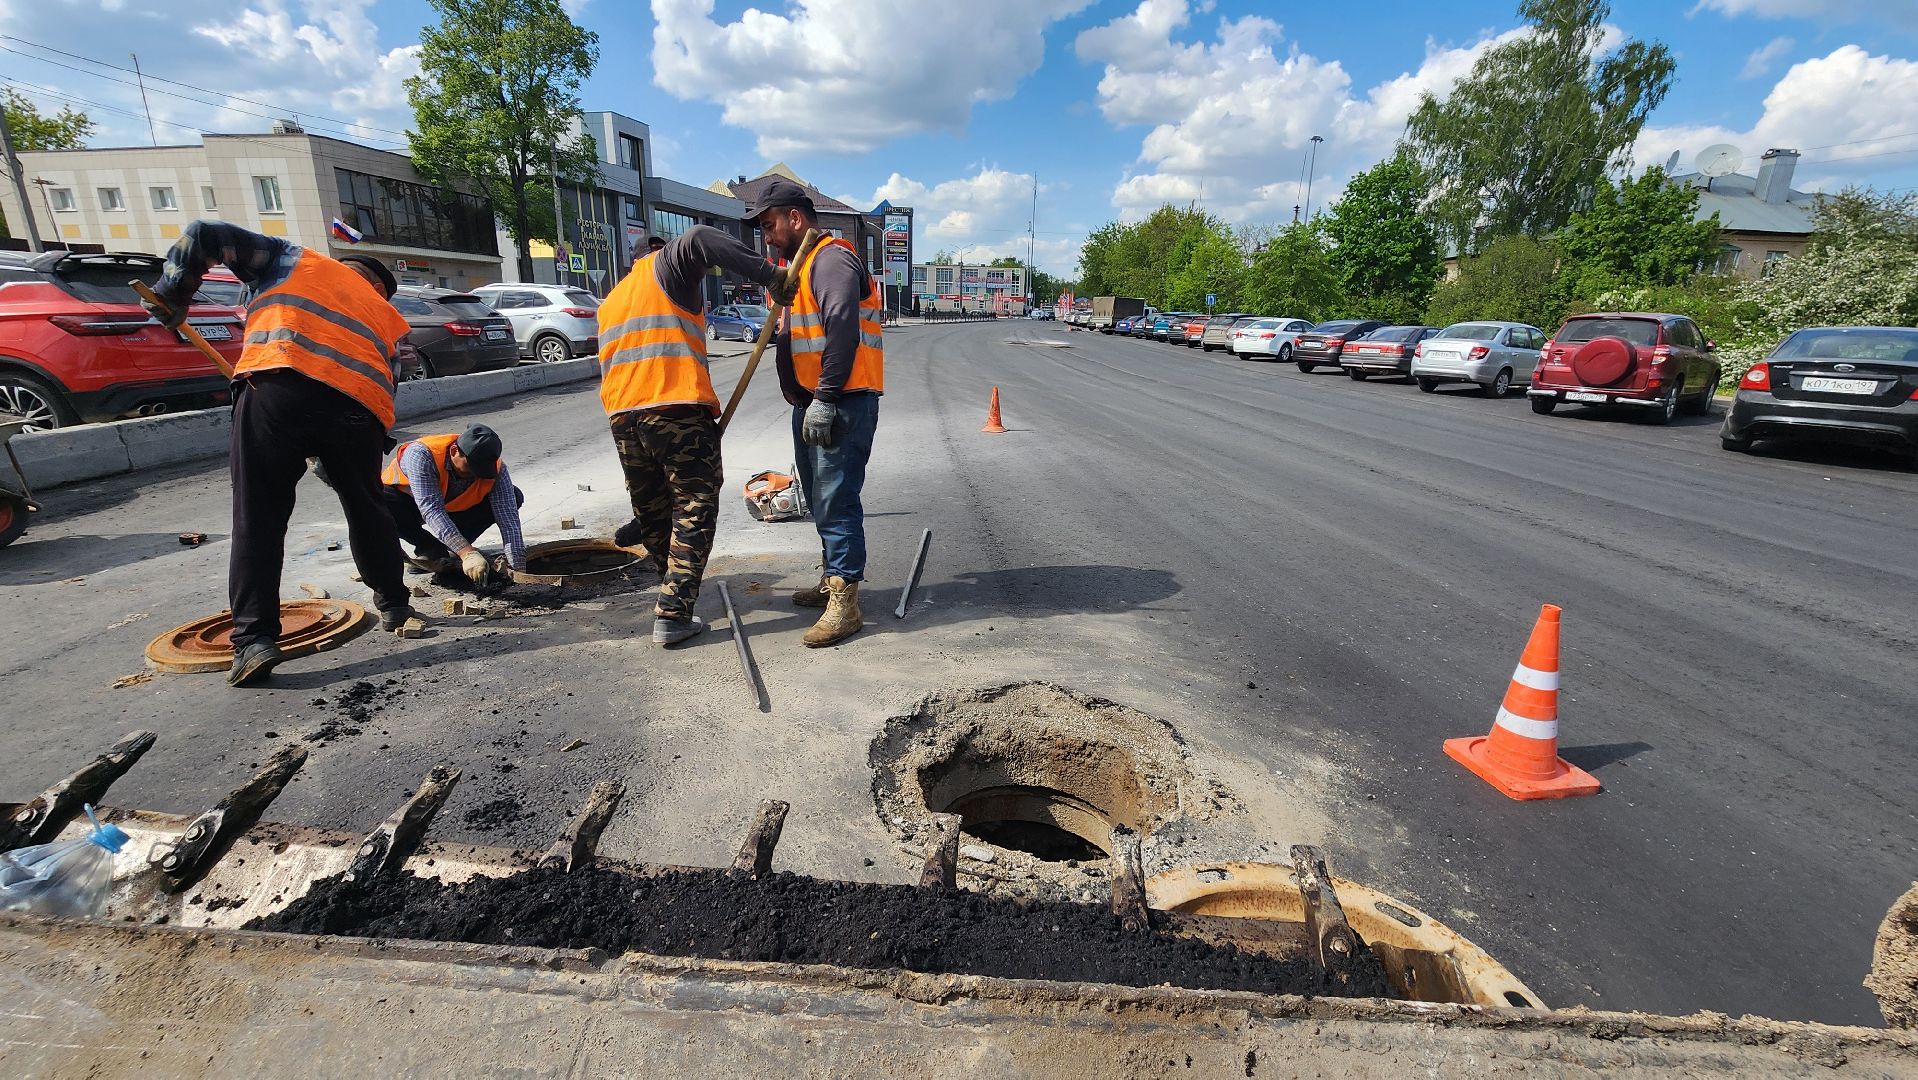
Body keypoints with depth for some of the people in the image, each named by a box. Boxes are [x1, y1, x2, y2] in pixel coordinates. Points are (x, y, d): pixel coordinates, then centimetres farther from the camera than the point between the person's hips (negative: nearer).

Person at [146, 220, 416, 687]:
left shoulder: (293, 258, 27)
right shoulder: (387, 315, 31)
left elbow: (203, 235, 17)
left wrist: (171, 297, 28)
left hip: (277, 387, -2)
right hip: (361, 405, 2)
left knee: (258, 520, 2)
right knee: (366, 508, 21)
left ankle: (255, 639, -2)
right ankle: (393, 604, 31)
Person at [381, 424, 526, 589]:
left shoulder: (496, 469, -27)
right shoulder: (421, 453, -36)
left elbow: (508, 520, -32)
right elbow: (432, 510, -43)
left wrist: (519, 569, -42)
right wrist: (467, 553, -53)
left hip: (454, 508, 2)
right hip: (406, 498, -2)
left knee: (514, 497, -17)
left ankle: (450, 550, -12)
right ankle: (434, 553, -12)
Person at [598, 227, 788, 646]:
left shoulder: (610, 303, 32)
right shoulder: (665, 267, 10)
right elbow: (699, 239, -13)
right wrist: (767, 273, -17)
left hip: (623, 417, 7)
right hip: (678, 410, -7)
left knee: (652, 511, 19)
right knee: (694, 510, -1)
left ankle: (673, 585, 37)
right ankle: (674, 614, -6)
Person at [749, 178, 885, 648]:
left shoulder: (831, 259, -12)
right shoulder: (801, 264, 22)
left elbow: (843, 331, -24)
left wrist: (825, 401, -27)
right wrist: (804, 398, 18)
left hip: (842, 403, -11)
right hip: (812, 403, 11)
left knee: (836, 501, -11)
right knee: (820, 499, 16)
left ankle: (845, 603, -6)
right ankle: (831, 581, 29)